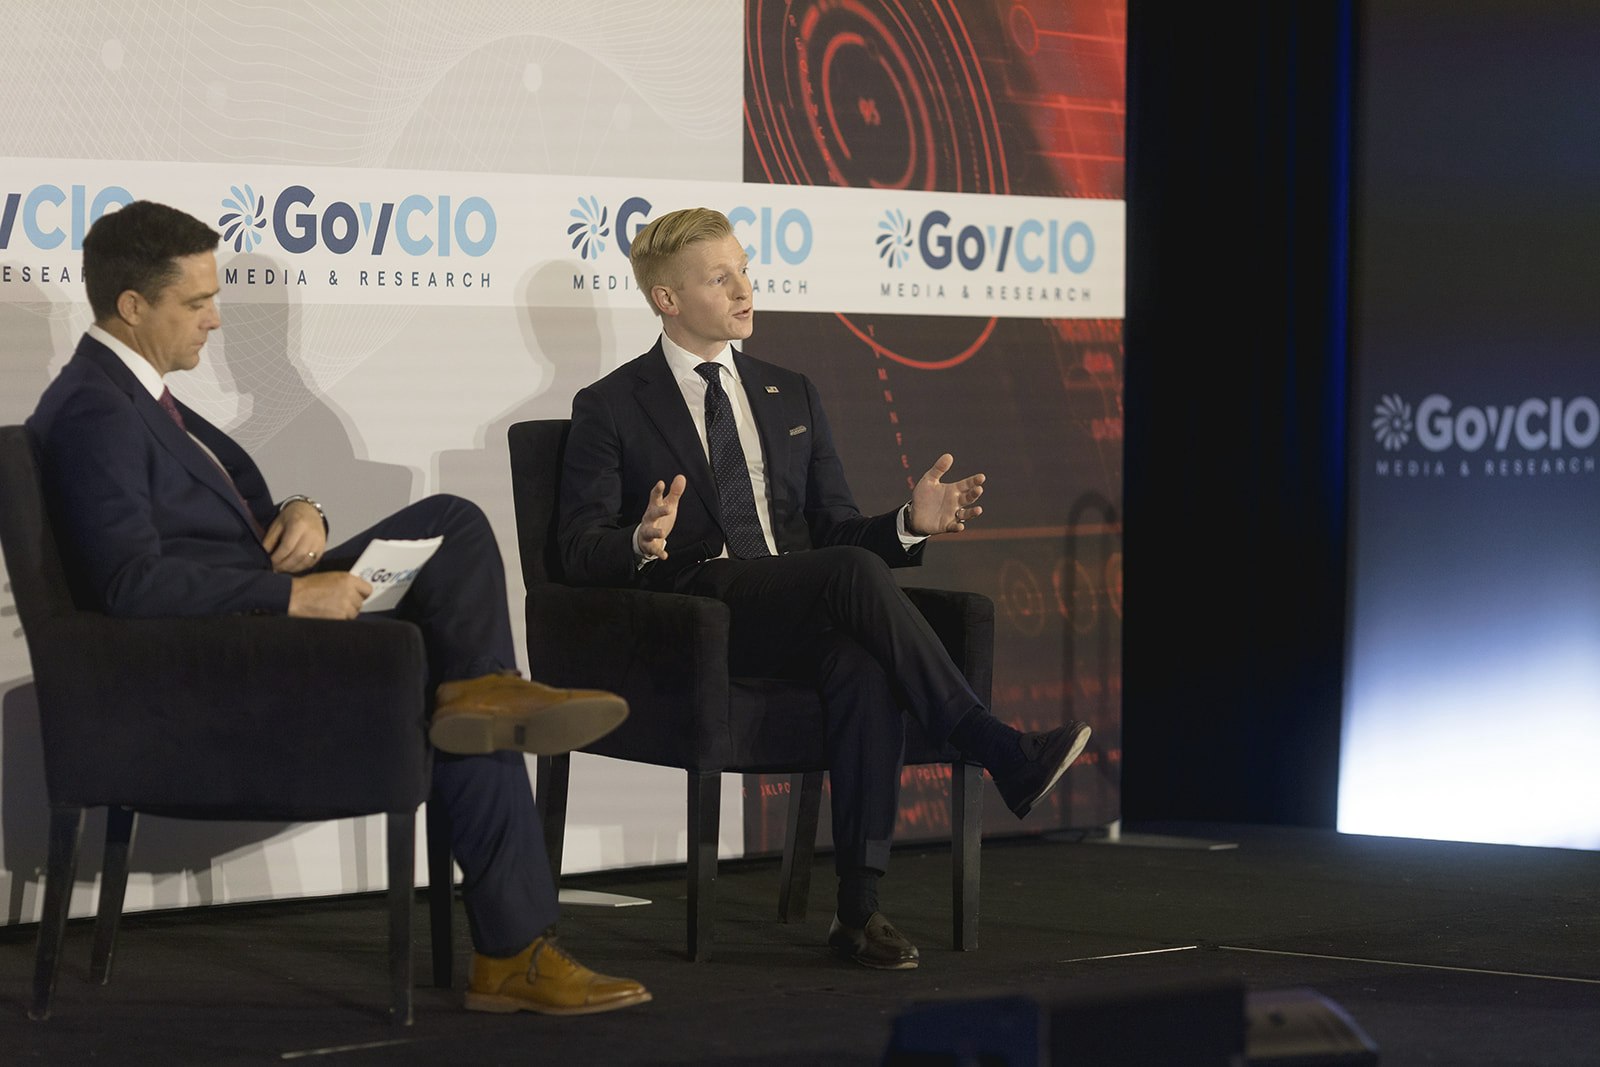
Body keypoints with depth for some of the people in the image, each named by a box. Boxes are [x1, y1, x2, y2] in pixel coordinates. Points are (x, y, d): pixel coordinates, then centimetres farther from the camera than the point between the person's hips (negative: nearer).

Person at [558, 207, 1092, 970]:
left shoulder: (791, 396, 24)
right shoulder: (610, 409, 9)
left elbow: (834, 529, 21)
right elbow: (580, 548, 1)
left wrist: (909, 524, 0)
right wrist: (642, 544, -23)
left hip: (801, 611, 4)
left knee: (864, 667, -34)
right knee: (856, 574, -33)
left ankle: (858, 909, -34)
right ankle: (1006, 758, -32)